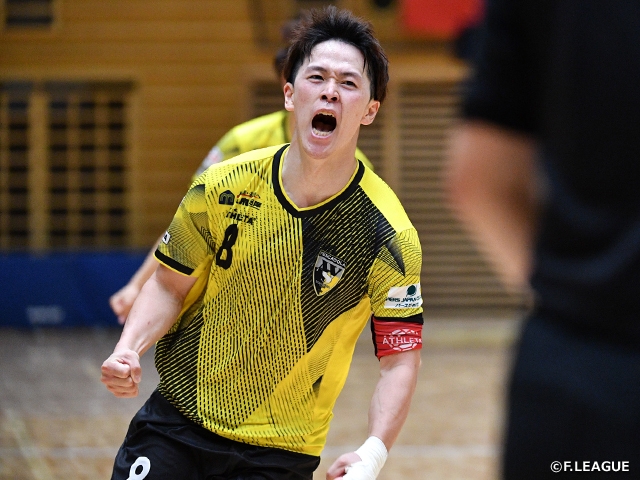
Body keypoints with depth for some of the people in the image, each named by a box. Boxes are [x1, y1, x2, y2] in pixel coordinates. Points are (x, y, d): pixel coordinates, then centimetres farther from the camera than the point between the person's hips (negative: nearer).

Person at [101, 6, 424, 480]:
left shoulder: (388, 235, -15)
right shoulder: (223, 188, -8)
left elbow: (400, 357, -11)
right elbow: (171, 284, 5)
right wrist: (128, 350, -13)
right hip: (174, 421, 2)